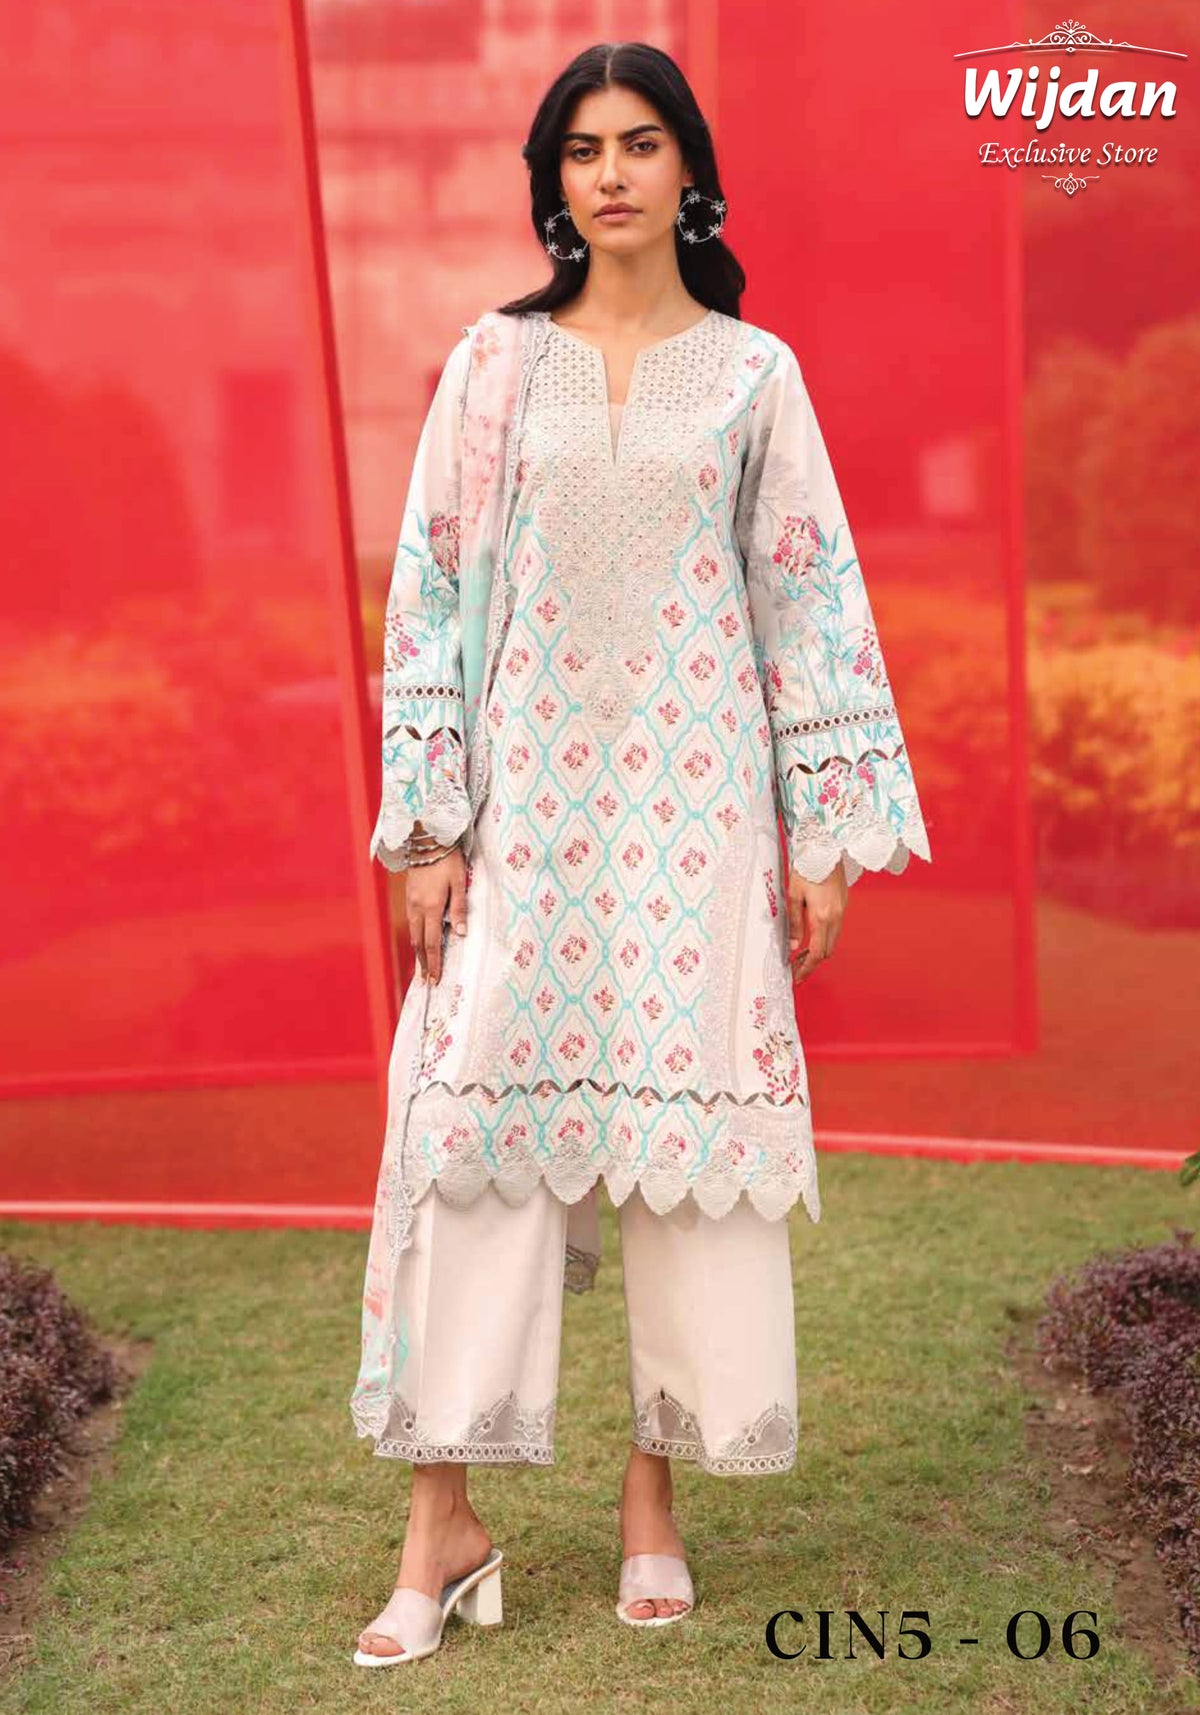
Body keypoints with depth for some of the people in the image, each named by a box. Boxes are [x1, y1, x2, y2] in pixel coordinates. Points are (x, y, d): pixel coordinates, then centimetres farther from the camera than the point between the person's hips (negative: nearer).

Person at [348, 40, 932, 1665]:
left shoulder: (753, 372, 6)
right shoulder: (495, 361, 7)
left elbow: (810, 597, 5)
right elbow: (433, 586, 4)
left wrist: (823, 829, -1)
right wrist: (429, 823, -2)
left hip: (695, 792, 0)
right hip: (528, 786, 0)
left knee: (691, 1111, 0)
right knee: (478, 1108, -3)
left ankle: (655, 1499, 14)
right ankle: (444, 1517, 4)